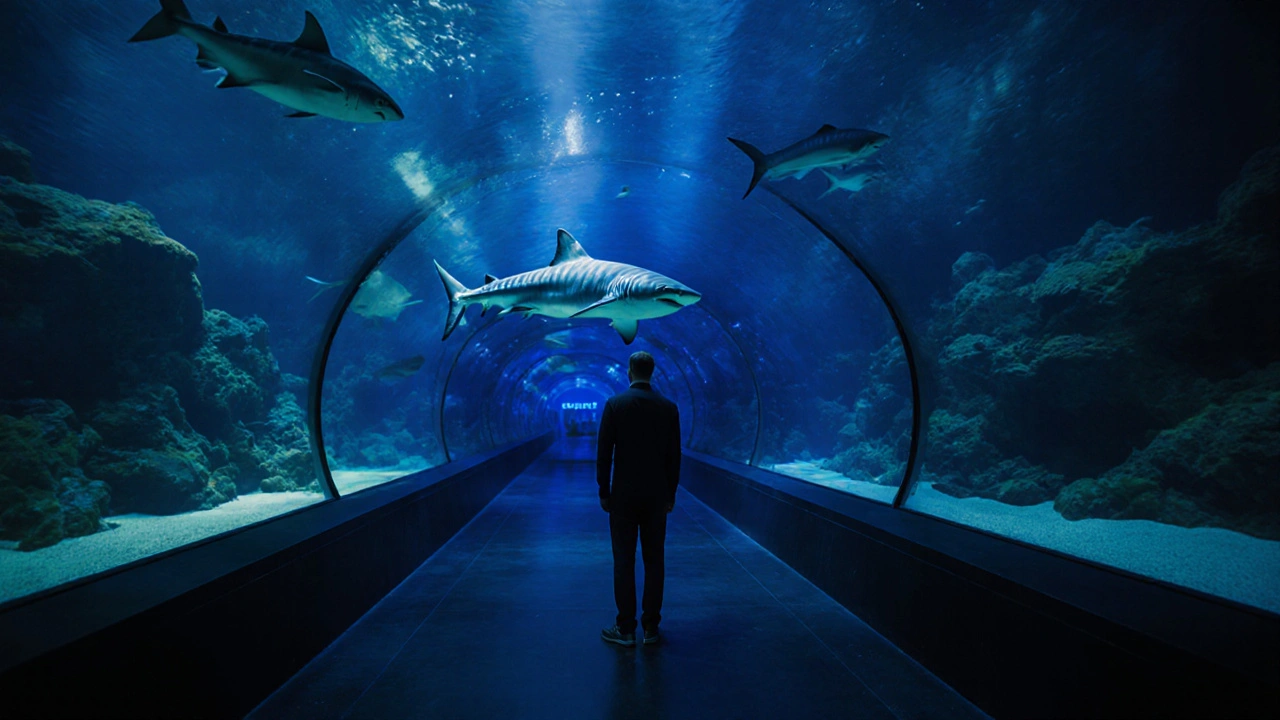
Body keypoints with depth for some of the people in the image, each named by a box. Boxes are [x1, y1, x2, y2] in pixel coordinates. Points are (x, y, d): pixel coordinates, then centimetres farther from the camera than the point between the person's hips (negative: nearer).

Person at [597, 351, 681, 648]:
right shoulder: (668, 407, 0)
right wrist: (670, 494, 11)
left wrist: (604, 492, 1)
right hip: (656, 496, 3)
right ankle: (650, 627, 17)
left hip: (623, 496, -2)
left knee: (624, 562, 4)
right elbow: (674, 456, 2)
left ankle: (626, 629, 11)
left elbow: (603, 453, -7)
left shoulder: (615, 404, -7)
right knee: (654, 561, 9)